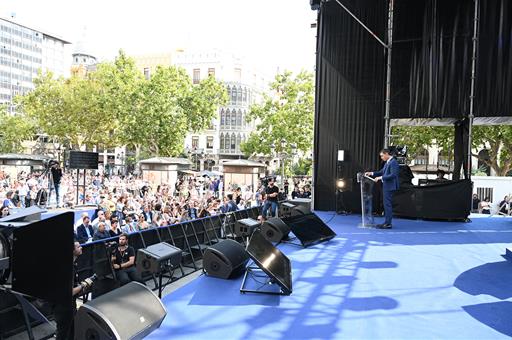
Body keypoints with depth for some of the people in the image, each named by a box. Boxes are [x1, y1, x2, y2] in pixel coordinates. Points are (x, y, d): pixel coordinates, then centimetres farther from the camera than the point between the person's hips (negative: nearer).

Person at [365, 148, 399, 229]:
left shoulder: (393, 162, -15)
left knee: (388, 204, -6)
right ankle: (387, 222, 21)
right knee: (387, 204, 14)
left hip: (390, 187, -10)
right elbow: (382, 171, 21)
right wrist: (371, 173, 8)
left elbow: (393, 175, -22)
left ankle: (388, 224, -1)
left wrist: (380, 177, -20)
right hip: (386, 186, 10)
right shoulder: (387, 162, 15)